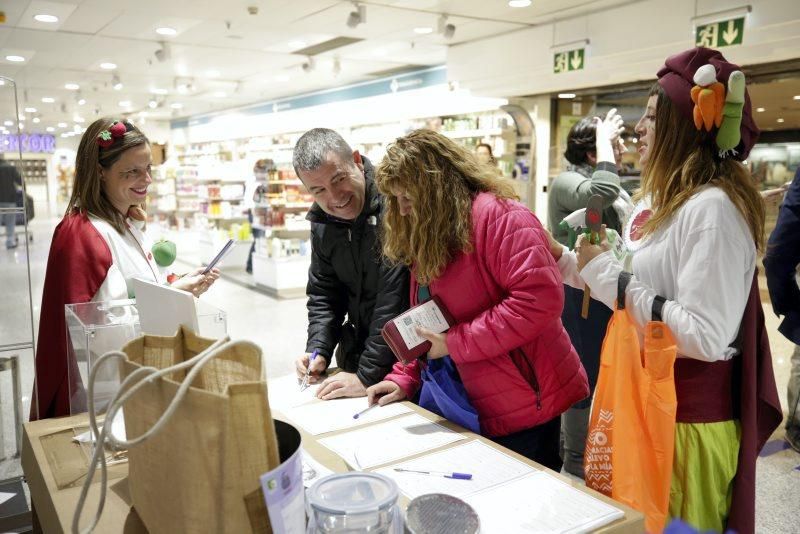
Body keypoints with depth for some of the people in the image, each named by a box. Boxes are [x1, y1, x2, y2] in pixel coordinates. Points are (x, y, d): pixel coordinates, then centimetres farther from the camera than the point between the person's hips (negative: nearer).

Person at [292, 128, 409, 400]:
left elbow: (395, 300, -26)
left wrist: (369, 375, -23)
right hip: (358, 355, 6)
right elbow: (324, 294, 11)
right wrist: (318, 351, -3)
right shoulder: (322, 224, 2)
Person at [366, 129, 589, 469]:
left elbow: (539, 299, -28)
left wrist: (455, 344, -22)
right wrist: (404, 378, 3)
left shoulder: (498, 215, -17)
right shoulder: (428, 239, 12)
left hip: (524, 408, -8)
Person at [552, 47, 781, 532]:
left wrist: (609, 274, -23)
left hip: (687, 414, -8)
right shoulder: (655, 200, 7)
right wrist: (563, 257, 8)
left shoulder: (712, 207, -21)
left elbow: (705, 337, -28)